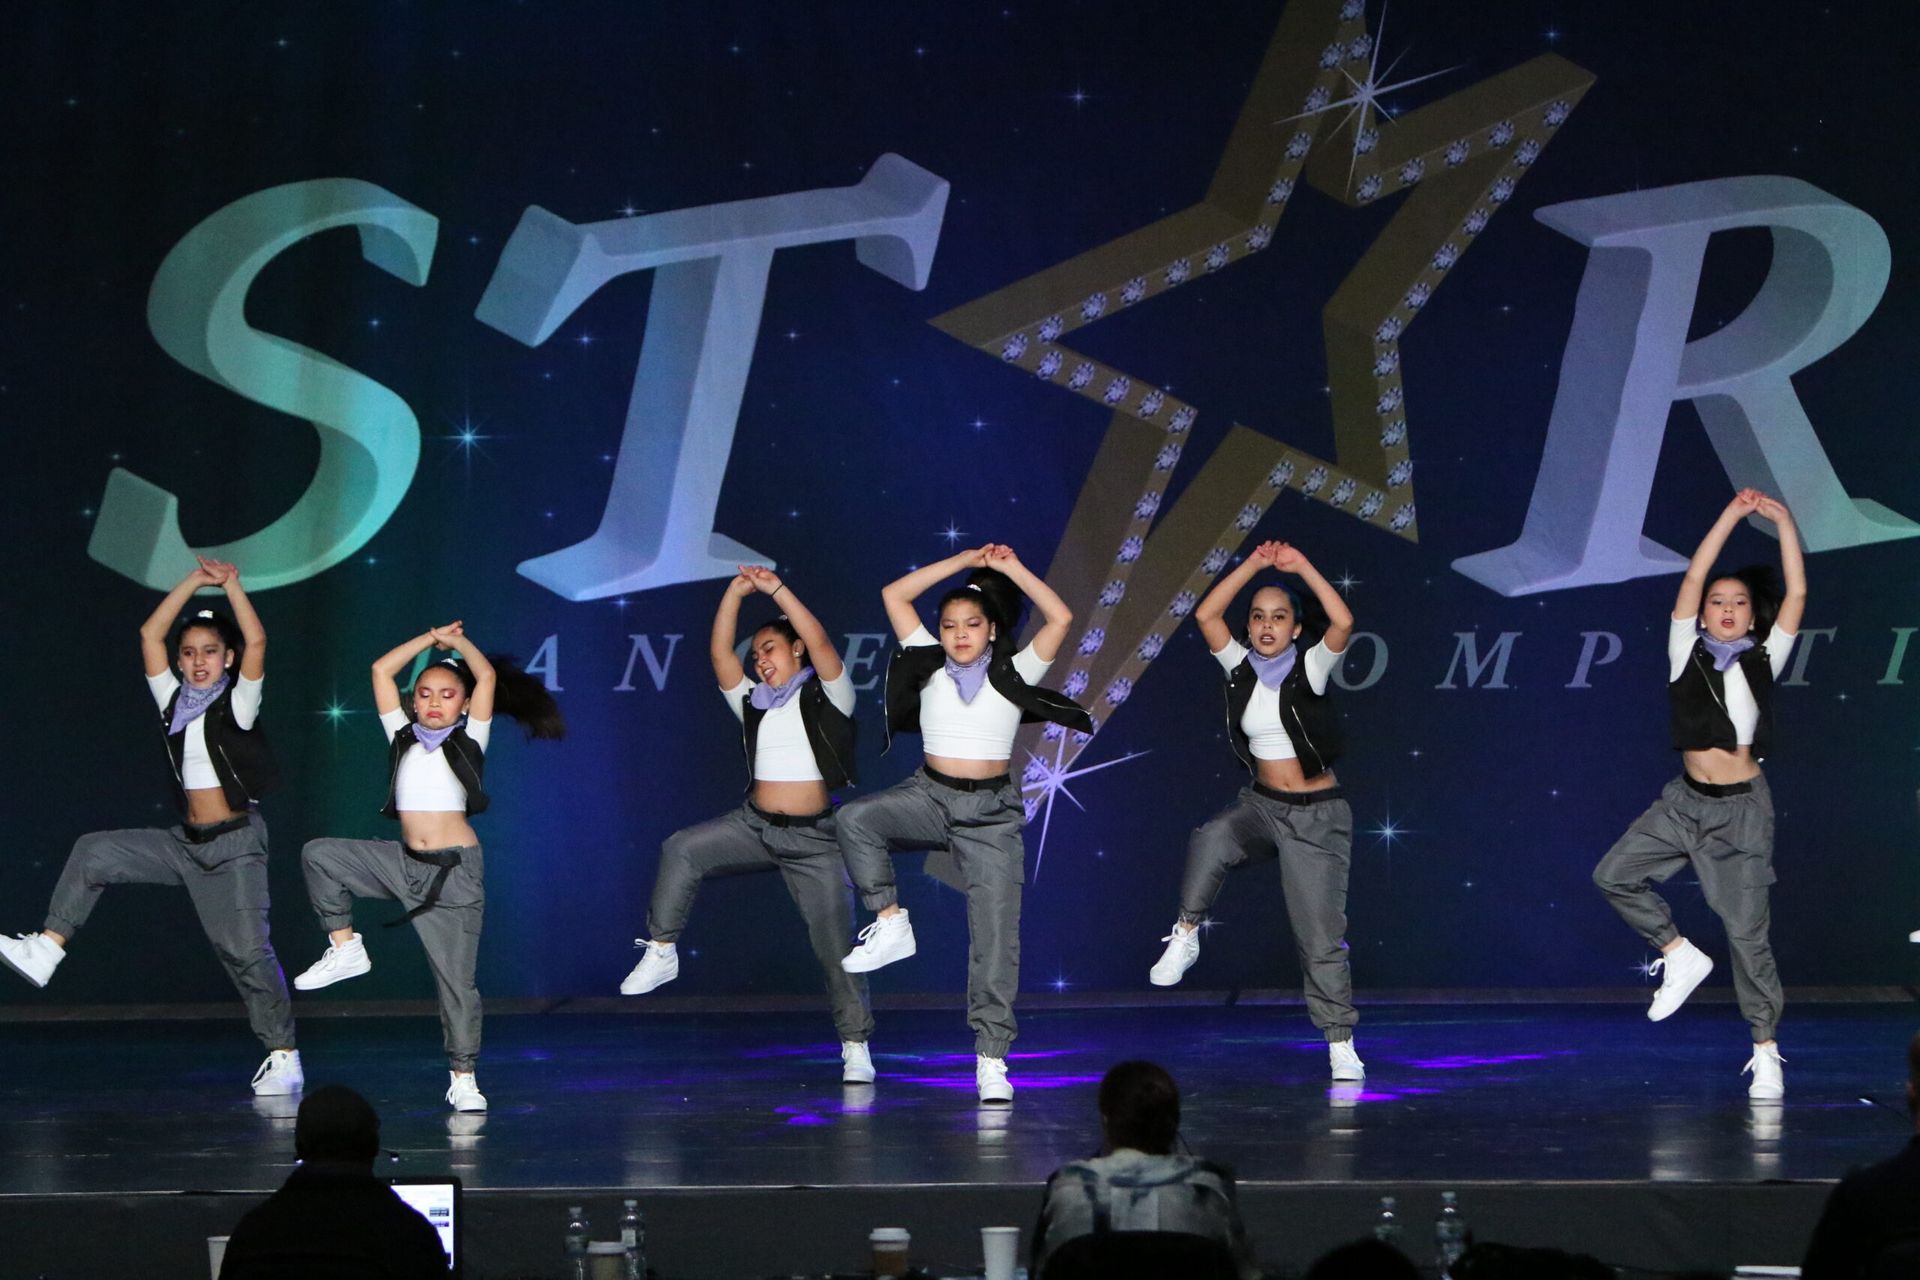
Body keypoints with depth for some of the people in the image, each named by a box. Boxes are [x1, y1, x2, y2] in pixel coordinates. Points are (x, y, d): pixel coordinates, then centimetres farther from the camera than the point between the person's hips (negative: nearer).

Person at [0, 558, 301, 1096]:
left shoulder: (237, 704, -3)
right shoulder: (174, 702, 10)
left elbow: (256, 642, -17)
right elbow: (150, 634, 6)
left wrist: (231, 586, -12)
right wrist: (194, 582, 3)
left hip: (235, 843, -5)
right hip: (186, 842, 5)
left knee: (244, 947, -10)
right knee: (93, 852, -7)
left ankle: (283, 1055, -2)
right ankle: (47, 948, -7)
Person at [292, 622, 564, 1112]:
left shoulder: (468, 740, 5)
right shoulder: (403, 737, 12)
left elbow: (488, 676, -4)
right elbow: (381, 670, 9)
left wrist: (456, 640, 7)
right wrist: (430, 638, 11)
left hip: (456, 869, -4)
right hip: (404, 862, 4)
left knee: (456, 978, -3)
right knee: (319, 855, -10)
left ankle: (463, 1076, 6)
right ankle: (344, 948, 0)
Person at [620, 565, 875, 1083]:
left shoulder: (826, 697, 2)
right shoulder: (753, 702, 15)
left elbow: (818, 642, -14)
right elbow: (720, 652, 5)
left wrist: (776, 589, -15)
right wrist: (735, 593, -4)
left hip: (814, 837, -4)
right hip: (754, 824, 4)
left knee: (835, 943, -5)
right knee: (681, 850, -19)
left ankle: (855, 1045, 3)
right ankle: (661, 950, -12)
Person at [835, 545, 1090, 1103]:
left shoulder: (1014, 674, 4)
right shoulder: (930, 665, 8)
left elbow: (1059, 618, -6)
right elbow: (895, 595, 4)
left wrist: (1012, 569, -4)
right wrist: (964, 561, 4)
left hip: (992, 811, -1)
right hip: (930, 797, 1)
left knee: (996, 935, -7)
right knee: (856, 818, -29)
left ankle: (991, 1058, -5)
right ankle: (891, 924, -17)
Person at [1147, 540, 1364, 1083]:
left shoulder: (1309, 671, -6)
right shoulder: (1242, 669, 3)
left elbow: (1342, 621, -23)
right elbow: (1206, 614, -8)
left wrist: (1300, 566, -19)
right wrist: (1255, 564, -11)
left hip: (1317, 815, -3)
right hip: (1260, 806, 3)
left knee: (1320, 936, -3)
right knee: (1210, 842, -33)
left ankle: (1340, 1044, 6)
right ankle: (1186, 934, -16)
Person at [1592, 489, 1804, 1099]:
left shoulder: (1763, 661, 4)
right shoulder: (1687, 655, 5)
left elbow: (1796, 594, -2)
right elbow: (1693, 578, -3)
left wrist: (1784, 522, -6)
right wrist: (1733, 515, -4)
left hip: (1742, 808, -2)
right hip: (1686, 799, 2)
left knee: (1746, 929, -3)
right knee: (1615, 875, -7)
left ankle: (1765, 1048, 6)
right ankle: (1680, 954, 12)